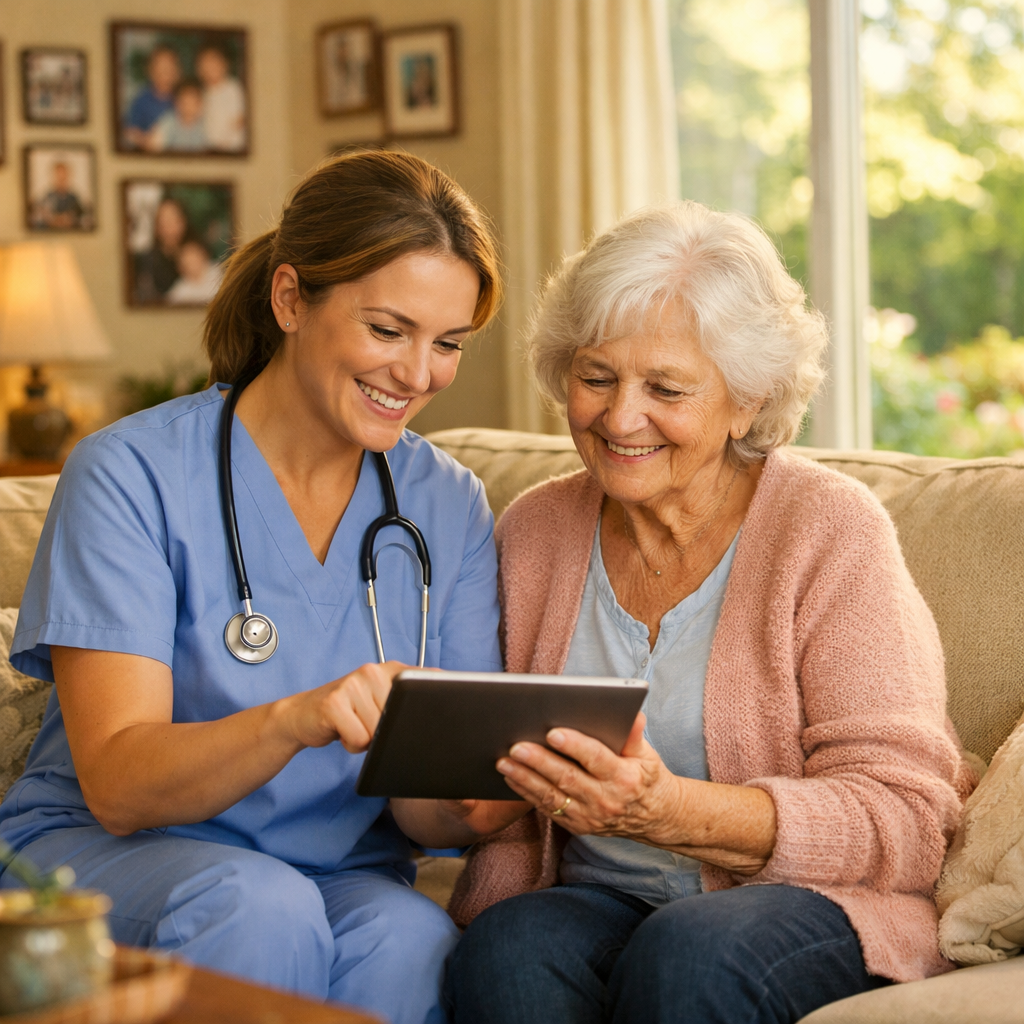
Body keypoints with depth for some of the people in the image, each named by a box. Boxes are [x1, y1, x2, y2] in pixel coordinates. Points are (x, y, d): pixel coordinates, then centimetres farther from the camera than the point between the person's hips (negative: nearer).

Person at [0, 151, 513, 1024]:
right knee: (255, 905, -35)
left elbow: (430, 819, 3)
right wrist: (293, 720, -35)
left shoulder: (450, 508, 5)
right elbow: (116, 785, -16)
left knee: (411, 944, -32)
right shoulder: (131, 474, -8)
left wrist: (472, 798, -23)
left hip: (340, 876, 3)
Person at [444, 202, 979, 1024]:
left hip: (821, 904, -3)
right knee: (503, 953, -29)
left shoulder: (829, 529, -7)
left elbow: (905, 818, -13)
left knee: (685, 951, -34)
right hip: (601, 903, 3)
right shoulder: (533, 533, 8)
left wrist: (672, 812, -26)